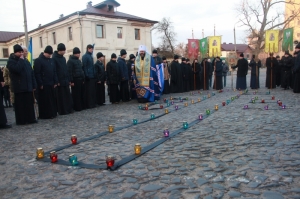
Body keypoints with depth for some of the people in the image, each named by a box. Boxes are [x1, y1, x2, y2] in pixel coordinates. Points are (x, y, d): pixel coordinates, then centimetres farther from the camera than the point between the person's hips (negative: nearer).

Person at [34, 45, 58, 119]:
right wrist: (40, 84, -15)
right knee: (44, 100, -1)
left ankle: (53, 113, 20)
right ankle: (45, 115, 7)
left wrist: (55, 82, 6)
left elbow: (54, 72, 15)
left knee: (52, 99, 11)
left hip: (51, 84, 7)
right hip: (43, 85, -7)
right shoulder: (38, 60, -7)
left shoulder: (51, 60, 14)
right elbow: (37, 73, -12)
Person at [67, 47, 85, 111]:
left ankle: (81, 106, 18)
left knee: (81, 94, 9)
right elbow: (69, 72, -13)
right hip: (75, 80, -7)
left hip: (80, 80, 7)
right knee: (76, 95, -2)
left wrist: (83, 79, 16)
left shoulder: (79, 61, 17)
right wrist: (71, 81, -17)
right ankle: (77, 107, 5)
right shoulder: (70, 61, -7)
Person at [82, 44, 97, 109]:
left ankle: (92, 104, 16)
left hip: (92, 76, 8)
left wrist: (94, 74, 13)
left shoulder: (90, 56, 17)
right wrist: (86, 75, -18)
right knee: (88, 91, -4)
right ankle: (88, 105, 1)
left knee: (93, 90, 10)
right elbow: (84, 67, -13)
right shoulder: (85, 56, -8)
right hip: (88, 77, -8)